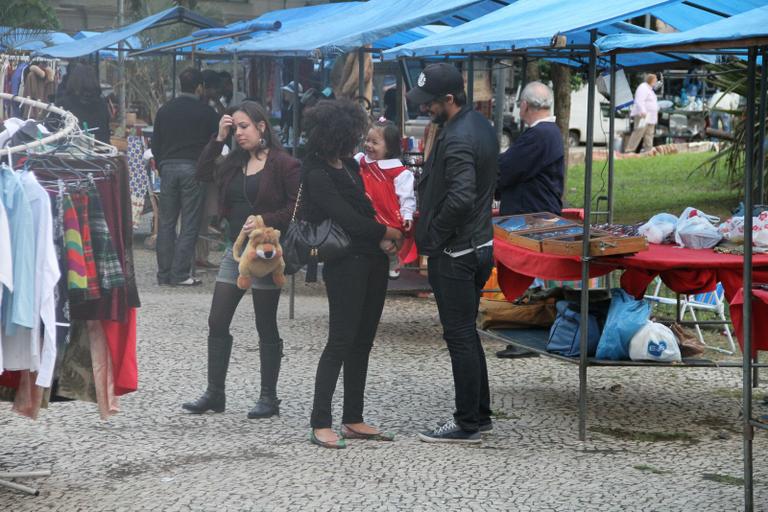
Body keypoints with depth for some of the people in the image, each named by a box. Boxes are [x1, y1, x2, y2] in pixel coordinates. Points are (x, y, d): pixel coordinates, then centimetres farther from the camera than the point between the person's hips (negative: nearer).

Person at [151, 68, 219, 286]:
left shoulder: (165, 110, 9)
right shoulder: (206, 112, -2)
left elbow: (155, 144, 12)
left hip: (168, 168, 4)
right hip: (193, 168, -4)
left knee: (166, 223, 8)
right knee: (189, 224, -2)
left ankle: (164, 274, 7)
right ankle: (180, 274, -6)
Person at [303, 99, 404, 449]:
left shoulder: (349, 165, 12)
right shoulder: (316, 174, -14)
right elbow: (347, 217, -17)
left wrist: (381, 239, 2)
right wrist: (387, 233, -6)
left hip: (371, 259, 9)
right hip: (345, 263, -8)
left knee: (362, 342, 10)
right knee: (341, 341, -9)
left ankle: (353, 420, 15)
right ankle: (320, 424, -6)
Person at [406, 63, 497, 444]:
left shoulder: (457, 139, -21)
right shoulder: (480, 125, 10)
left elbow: (460, 198, -31)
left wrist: (432, 239, -17)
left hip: (455, 254, -10)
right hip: (480, 245, 10)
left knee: (459, 336, -3)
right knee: (466, 333, 18)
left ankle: (467, 424, 3)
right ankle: (480, 414, 25)